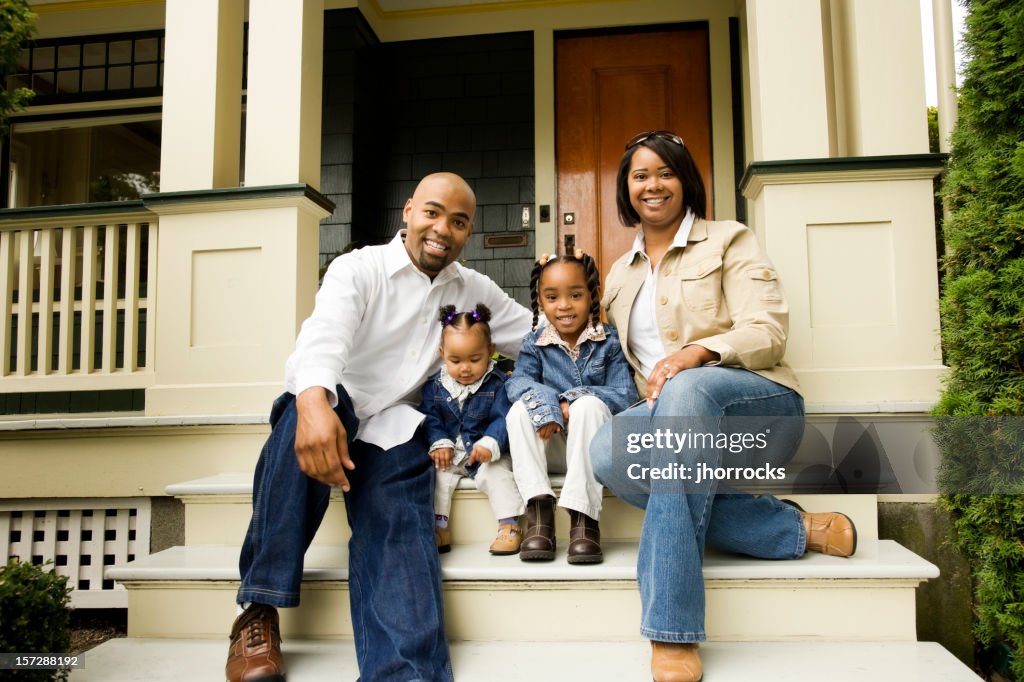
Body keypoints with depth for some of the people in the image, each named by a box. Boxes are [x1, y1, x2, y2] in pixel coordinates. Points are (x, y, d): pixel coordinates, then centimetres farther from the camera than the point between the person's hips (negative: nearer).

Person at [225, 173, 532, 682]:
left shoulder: (474, 291, 11)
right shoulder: (359, 269, -7)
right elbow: (325, 331, -28)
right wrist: (313, 399, -51)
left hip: (393, 431, 3)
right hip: (326, 412, -3)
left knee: (401, 536, -24)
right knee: (307, 417, -37)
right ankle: (259, 610, -29)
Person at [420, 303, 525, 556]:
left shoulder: (497, 384, -9)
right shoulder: (435, 385, 1)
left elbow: (502, 419, -14)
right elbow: (430, 417, 0)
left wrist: (490, 443, -31)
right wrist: (439, 443, -17)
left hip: (485, 453, -3)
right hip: (450, 453, 3)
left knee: (496, 474, -25)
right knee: (436, 473, -19)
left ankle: (509, 525, -16)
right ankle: (437, 526, -12)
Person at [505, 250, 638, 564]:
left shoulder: (609, 341, -2)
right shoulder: (535, 343, 6)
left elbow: (625, 395, -12)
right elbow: (518, 381, -11)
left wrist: (574, 402, -25)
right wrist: (545, 403, -33)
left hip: (594, 445, -2)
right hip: (553, 447, 3)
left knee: (588, 404, -33)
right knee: (520, 410, -24)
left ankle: (583, 517, -36)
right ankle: (539, 512, -30)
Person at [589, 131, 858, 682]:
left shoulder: (728, 241, 6)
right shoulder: (620, 274, 21)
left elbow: (768, 331, -6)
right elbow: (617, 360, 19)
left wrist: (696, 353, -26)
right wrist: (649, 391, -6)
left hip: (760, 405, -4)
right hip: (672, 417, 4)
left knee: (687, 388, -39)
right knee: (607, 453, -30)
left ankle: (673, 633, -41)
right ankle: (795, 529, -21)